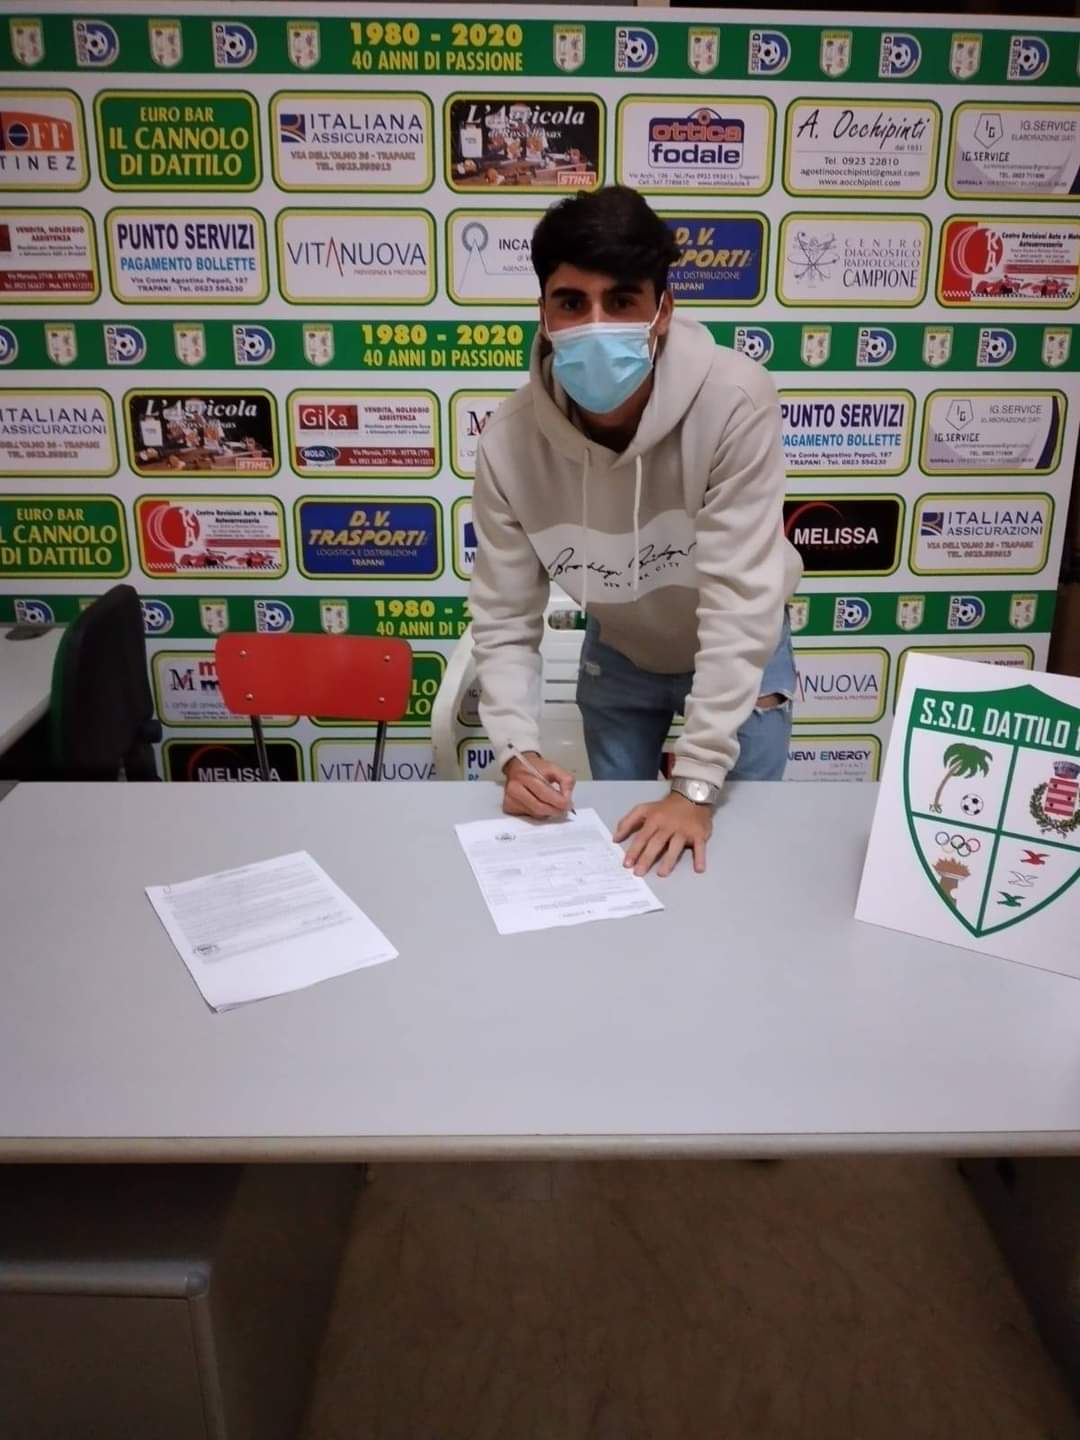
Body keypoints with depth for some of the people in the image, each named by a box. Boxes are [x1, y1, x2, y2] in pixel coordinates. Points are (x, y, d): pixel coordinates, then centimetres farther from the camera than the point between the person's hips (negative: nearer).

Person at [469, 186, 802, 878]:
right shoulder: (510, 440, -26)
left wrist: (697, 784, -36)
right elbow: (505, 619, -18)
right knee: (617, 839, 16)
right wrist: (519, 750, -34)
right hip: (618, 654, 2)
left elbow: (741, 597, -35)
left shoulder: (734, 400, -35)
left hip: (739, 651, -2)